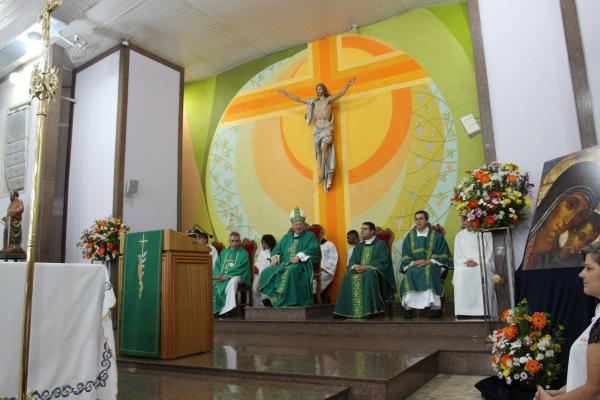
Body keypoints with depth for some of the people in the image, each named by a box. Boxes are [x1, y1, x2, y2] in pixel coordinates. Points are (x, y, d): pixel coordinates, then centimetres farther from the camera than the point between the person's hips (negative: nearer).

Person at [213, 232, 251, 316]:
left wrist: (228, 276, -19)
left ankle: (227, 308, -42)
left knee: (233, 281, -39)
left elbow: (239, 269, -7)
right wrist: (218, 275, -10)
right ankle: (213, 309, -23)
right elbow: (217, 265, 11)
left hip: (236, 277, -4)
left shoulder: (243, 253, 5)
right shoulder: (224, 252, 20)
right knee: (212, 283, -26)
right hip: (221, 277, 4)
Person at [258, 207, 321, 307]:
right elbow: (277, 249, 23)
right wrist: (275, 257, -1)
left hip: (302, 264, -5)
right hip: (284, 264, 5)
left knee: (290, 272, -39)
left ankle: (289, 301, -37)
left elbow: (313, 249, -6)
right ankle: (268, 297, -24)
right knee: (267, 272, -20)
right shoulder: (287, 237, 27)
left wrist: (300, 256, -21)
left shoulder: (310, 236, 12)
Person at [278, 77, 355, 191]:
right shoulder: (313, 101, 20)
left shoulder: (329, 99, 8)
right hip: (316, 129, 4)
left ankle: (323, 171, -25)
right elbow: (298, 99, 24)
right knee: (318, 150, -8)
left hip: (327, 128, -4)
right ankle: (322, 174, -8)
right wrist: (286, 93, 24)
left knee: (324, 146, -27)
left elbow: (340, 94, -8)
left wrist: (348, 85, -24)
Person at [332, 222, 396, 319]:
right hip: (358, 270, 5)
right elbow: (352, 260, 11)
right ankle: (348, 309, -29)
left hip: (374, 271, -5)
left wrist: (367, 267, -22)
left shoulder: (381, 244, 5)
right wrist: (355, 266, -14)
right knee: (348, 276, -26)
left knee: (368, 275, -38)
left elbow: (382, 261, -9)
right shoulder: (358, 246, 22)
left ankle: (370, 310, -40)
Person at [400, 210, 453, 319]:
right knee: (410, 273, -33)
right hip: (414, 266, 2)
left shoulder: (436, 236, 11)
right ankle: (408, 307, -36)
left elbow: (442, 255, 4)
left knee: (428, 271, -37)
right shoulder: (409, 236, 16)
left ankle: (435, 306, -38)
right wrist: (413, 262, -10)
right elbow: (405, 257, 11)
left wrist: (430, 261, -12)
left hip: (432, 266, -2)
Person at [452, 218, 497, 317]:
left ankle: (484, 313, -18)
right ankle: (465, 314, -20)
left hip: (482, 268, -2)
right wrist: (466, 261, -7)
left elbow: (488, 252, 2)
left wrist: (477, 262, -11)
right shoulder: (459, 236, 19)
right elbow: (457, 256, 13)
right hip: (464, 268, 2)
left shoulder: (485, 233, 11)